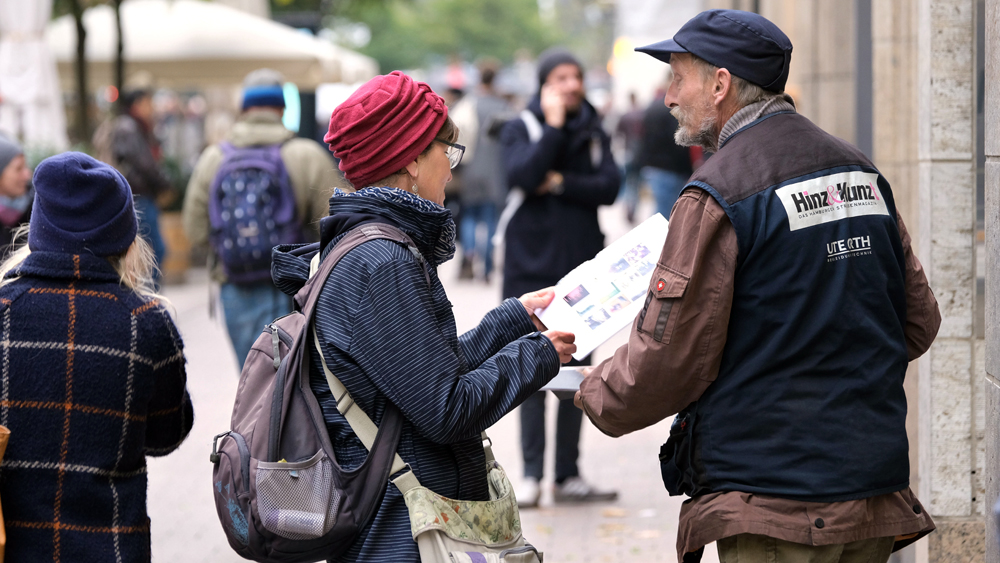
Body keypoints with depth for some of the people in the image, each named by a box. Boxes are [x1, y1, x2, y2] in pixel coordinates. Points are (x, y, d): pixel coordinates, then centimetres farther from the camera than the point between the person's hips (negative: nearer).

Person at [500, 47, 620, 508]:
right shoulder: (520, 129, 0)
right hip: (532, 265, -3)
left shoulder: (593, 132, 10)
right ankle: (531, 474, 1)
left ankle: (568, 475, 11)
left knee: (576, 372, 5)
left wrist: (561, 183, -13)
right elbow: (522, 175, -19)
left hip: (582, 263, 3)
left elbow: (609, 187, -2)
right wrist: (553, 126, -16)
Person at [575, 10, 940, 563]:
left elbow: (667, 358, -11)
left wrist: (595, 393, 9)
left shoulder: (717, 194, -13)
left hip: (775, 501, -7)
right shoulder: (862, 172, 10)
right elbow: (919, 321, 15)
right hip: (876, 489, 7)